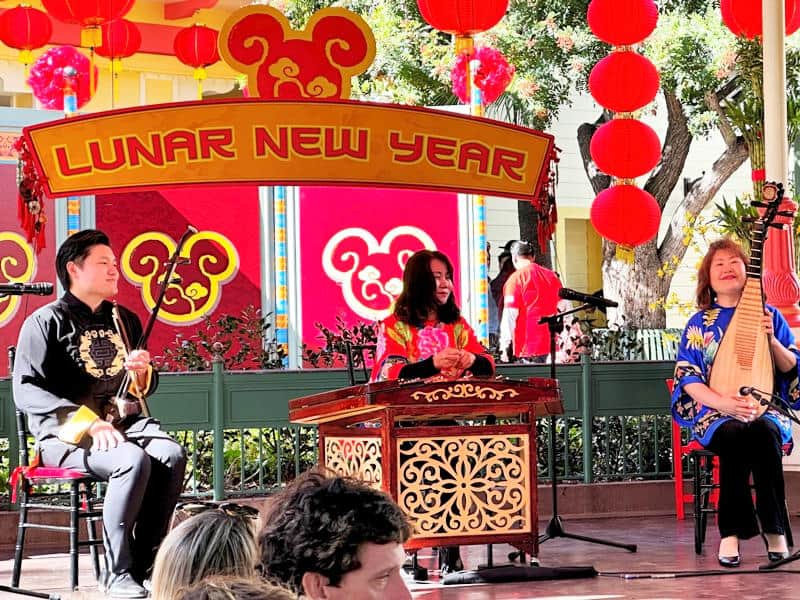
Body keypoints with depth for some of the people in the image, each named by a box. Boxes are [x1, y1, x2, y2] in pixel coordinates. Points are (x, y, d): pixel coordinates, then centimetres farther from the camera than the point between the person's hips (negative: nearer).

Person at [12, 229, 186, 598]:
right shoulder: (47, 321, -1)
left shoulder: (125, 320, 19)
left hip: (125, 423, 6)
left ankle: (144, 565, -20)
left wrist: (142, 373, 0)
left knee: (172, 455, -26)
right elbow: (26, 391, -13)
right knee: (134, 461, -34)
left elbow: (146, 389, 27)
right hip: (67, 433, -6)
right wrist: (90, 423, -23)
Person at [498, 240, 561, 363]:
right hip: (552, 343, 5)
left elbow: (510, 316, -9)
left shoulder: (515, 279, -6)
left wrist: (505, 347, -6)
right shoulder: (552, 276, 10)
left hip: (529, 345, -5)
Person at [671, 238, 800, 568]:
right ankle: (731, 533, -30)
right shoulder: (699, 323, 8)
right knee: (735, 434, -37)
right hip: (715, 413, -1)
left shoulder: (768, 315, 11)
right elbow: (688, 378, 0)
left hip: (766, 409, 1)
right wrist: (724, 404, -18)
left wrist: (772, 339, -10)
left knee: (762, 431, -37)